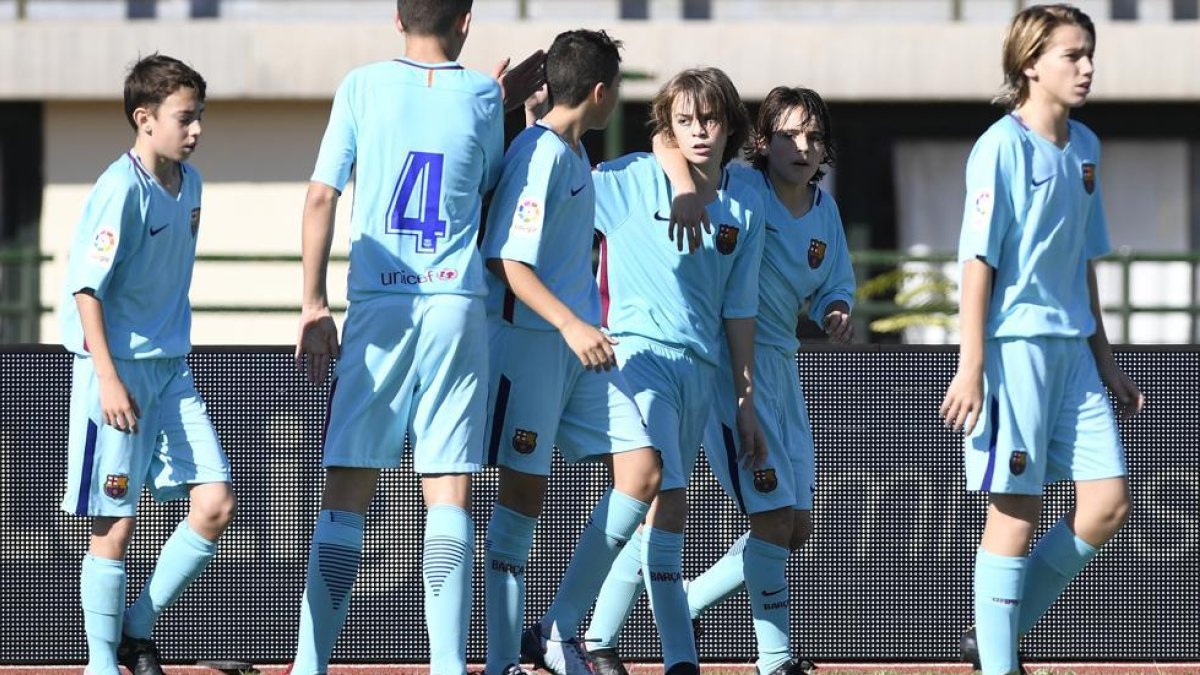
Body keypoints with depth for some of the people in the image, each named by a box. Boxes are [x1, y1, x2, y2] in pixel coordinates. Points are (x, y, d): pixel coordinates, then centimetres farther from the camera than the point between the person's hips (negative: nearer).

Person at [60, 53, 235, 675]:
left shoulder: (189, 183, 9)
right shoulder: (121, 190, -16)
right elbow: (86, 286, -17)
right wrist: (108, 379, -22)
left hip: (171, 368, 7)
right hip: (116, 368, -7)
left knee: (216, 502, -2)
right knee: (115, 525, -2)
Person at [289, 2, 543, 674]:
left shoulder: (362, 87, 1)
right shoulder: (483, 95, 2)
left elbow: (321, 197, -2)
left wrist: (314, 306, 0)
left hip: (377, 308, 0)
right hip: (458, 307, 0)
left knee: (347, 495, 3)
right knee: (449, 496, 0)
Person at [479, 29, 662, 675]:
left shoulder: (574, 154, 14)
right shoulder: (538, 154, -14)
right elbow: (504, 258, -20)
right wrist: (570, 324, -26)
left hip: (579, 342, 9)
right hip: (528, 337, -9)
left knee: (641, 471, 1)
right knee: (523, 493, -5)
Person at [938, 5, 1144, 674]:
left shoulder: (1085, 147, 12)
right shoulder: (1002, 148, -10)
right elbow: (978, 260, -13)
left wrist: (1105, 360, 20)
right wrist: (971, 367, -17)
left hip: (1071, 347, 7)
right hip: (1014, 345, -7)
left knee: (1109, 500, 2)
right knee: (1017, 511, -3)